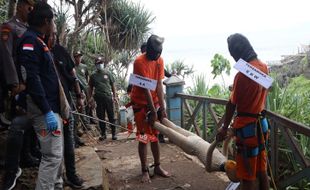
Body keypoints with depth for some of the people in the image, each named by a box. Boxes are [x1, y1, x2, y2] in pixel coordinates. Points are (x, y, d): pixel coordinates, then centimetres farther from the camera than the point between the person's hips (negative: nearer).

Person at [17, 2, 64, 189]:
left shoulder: (39, 41, 18)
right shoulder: (29, 40, -12)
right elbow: (31, 78, -22)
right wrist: (47, 111, -25)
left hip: (52, 106, 10)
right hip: (44, 109, -10)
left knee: (57, 152, 17)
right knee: (53, 155, -9)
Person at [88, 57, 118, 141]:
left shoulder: (108, 74, 8)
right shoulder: (93, 76, 11)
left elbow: (113, 85, 9)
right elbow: (90, 88, 14)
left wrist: (115, 96, 4)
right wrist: (90, 97, 5)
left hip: (108, 97, -1)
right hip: (98, 98, 1)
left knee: (111, 116, 0)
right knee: (101, 117, 5)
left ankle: (114, 133, 6)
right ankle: (103, 134, 15)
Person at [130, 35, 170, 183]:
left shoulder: (160, 60, -4)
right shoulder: (139, 62, -22)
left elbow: (159, 85, -6)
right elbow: (145, 89, -24)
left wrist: (162, 108, -12)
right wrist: (153, 111, -23)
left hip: (154, 102, 6)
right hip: (140, 103, -5)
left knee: (155, 136, 11)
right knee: (144, 138, -3)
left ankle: (157, 166, 21)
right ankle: (144, 170, 8)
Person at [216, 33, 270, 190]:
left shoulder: (243, 74, -21)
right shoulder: (263, 67, 3)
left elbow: (232, 104, -13)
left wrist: (225, 127, -3)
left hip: (247, 126, -8)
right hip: (261, 123, 8)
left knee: (247, 173, 4)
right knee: (261, 169, 18)